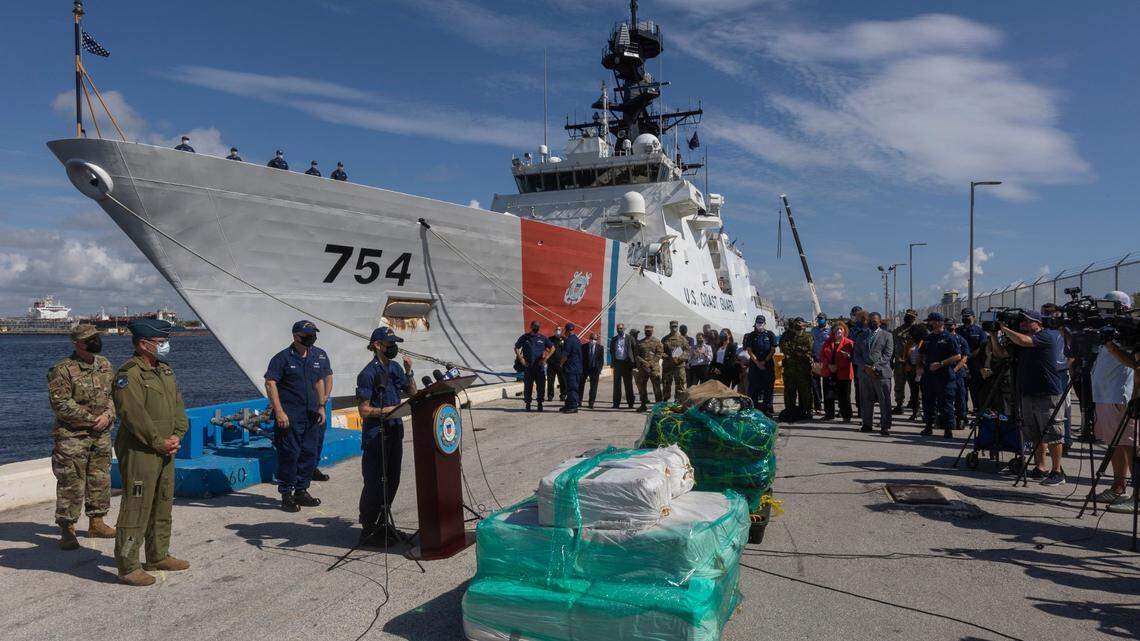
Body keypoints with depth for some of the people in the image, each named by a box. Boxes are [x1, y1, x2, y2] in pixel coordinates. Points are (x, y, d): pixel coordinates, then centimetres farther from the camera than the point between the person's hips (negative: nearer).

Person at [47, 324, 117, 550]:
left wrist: (107, 415, -9)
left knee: (100, 480, 13)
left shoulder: (104, 365, 9)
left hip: (101, 434, 6)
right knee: (70, 484, -2)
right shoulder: (62, 370, -12)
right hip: (72, 436, -6)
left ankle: (96, 523, 27)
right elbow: (61, 404, -17)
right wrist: (92, 418, -16)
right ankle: (67, 531, 8)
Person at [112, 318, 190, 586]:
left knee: (163, 506, 17)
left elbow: (178, 405, 13)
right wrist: (159, 442, -17)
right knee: (136, 509, -5)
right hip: (139, 451, -9)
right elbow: (133, 413, -21)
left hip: (165, 451, 9)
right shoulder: (129, 373, -14)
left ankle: (159, 556, 30)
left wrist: (177, 435, -2)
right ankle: (127, 567, 3)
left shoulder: (165, 371, 14)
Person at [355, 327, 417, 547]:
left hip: (394, 431, 8)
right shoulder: (368, 373, -15)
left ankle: (383, 524, 28)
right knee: (375, 483, 0)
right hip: (375, 435, -8)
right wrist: (387, 410, -23)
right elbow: (364, 410, -15)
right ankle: (369, 531, 11)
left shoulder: (395, 367, 8)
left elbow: (412, 394, 13)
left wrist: (409, 372, 0)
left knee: (392, 480, 15)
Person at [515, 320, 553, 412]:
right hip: (528, 366, 0)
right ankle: (528, 403, 12)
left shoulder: (543, 338, 6)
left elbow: (552, 348, 11)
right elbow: (516, 348, 11)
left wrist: (545, 358, 1)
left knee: (541, 386, -1)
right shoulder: (524, 338, 5)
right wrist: (521, 359, -1)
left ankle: (540, 403, 9)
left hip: (539, 366, 0)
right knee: (527, 386, 3)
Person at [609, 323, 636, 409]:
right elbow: (611, 350, 14)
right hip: (617, 362, 2)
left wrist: (632, 361, -5)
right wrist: (613, 362, 4)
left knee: (628, 384, 3)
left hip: (627, 363, -2)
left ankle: (630, 403, 9)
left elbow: (635, 348, 1)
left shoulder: (629, 338, 1)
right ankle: (616, 403, 9)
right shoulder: (614, 339, 10)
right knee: (617, 384, 4)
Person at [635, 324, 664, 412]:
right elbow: (636, 354, 9)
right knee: (641, 385, 6)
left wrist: (651, 363, -12)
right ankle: (643, 405, 16)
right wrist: (643, 362, -8)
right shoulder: (640, 342, 15)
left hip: (654, 367, -4)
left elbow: (659, 353, -2)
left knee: (656, 385, -6)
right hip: (642, 367, 4)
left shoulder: (657, 342, 6)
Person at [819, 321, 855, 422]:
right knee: (828, 395, 9)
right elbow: (822, 355, 8)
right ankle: (829, 414, 21)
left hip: (843, 373, -4)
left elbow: (851, 358, -6)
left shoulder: (849, 343, -2)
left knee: (844, 396, -2)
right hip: (828, 372, 4)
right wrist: (828, 365, -7)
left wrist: (837, 366, -17)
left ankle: (846, 416, 8)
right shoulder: (827, 342, 10)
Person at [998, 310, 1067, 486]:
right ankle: (1040, 468, 20)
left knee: (1051, 434, -5)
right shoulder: (1023, 340, 16)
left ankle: (1057, 472, -1)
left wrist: (1004, 328, -13)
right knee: (1035, 434, 12)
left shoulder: (1046, 336, -8)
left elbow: (1023, 341, -23)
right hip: (1028, 393, 8)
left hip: (1047, 393, -8)